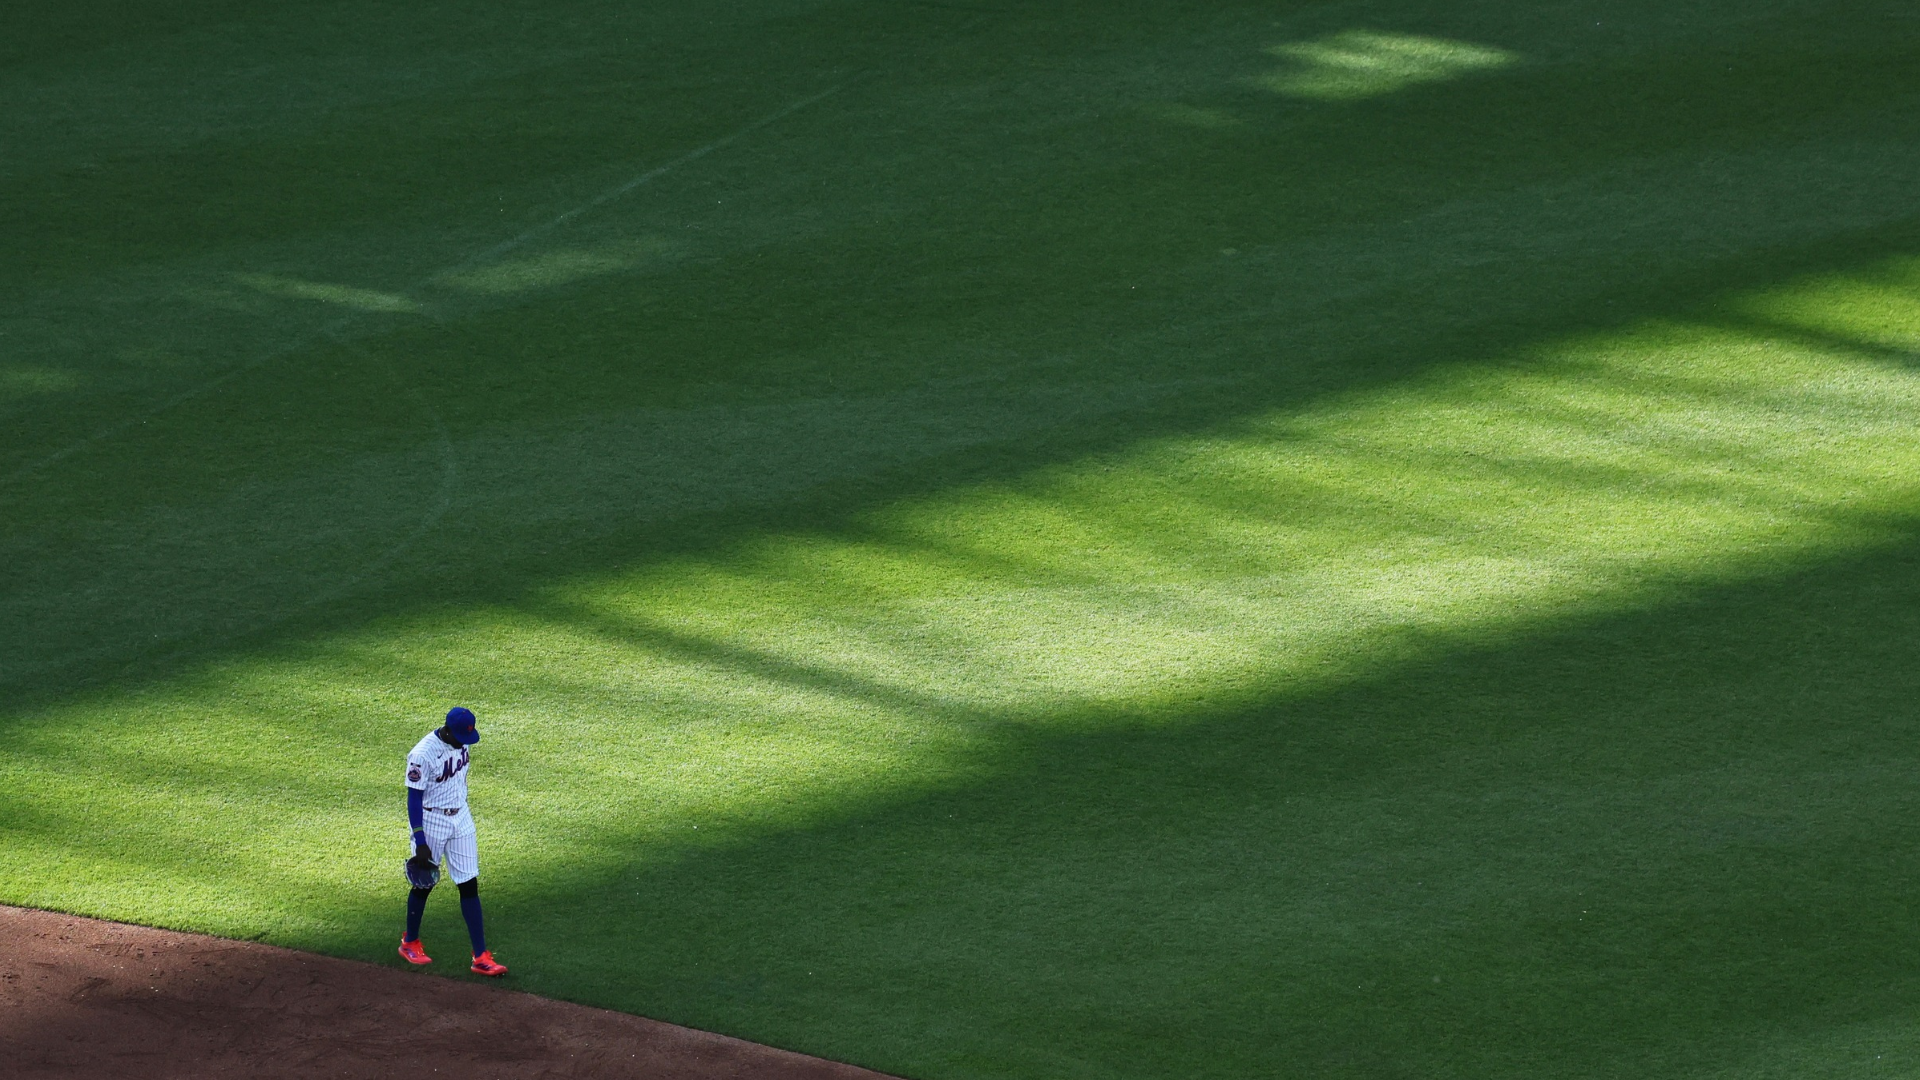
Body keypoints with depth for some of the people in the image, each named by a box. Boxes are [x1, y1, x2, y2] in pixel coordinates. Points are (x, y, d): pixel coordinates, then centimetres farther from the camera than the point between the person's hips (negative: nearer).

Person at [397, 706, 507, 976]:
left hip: (461, 819, 6)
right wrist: (420, 842, -21)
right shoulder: (424, 753, -23)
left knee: (469, 885, 2)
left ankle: (481, 956, 2)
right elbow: (414, 799, -20)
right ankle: (410, 942, 33)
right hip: (431, 822, -6)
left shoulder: (461, 741, -2)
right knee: (424, 884, 10)